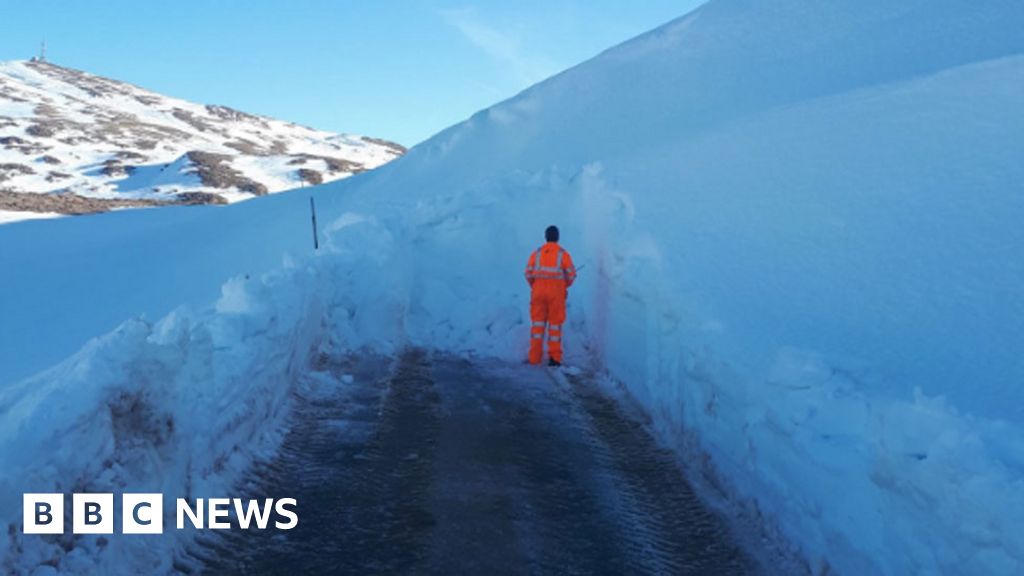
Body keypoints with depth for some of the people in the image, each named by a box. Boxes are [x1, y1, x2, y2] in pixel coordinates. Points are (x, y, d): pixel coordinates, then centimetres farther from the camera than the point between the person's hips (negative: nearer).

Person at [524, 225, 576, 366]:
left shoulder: (536, 253, 4)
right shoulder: (563, 254, -1)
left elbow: (528, 273, 1)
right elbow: (571, 275, -3)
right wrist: (565, 285, 17)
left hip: (538, 291, 2)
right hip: (556, 291, -2)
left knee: (537, 322, 8)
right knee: (555, 323, 5)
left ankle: (535, 357, 8)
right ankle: (554, 357, 3)